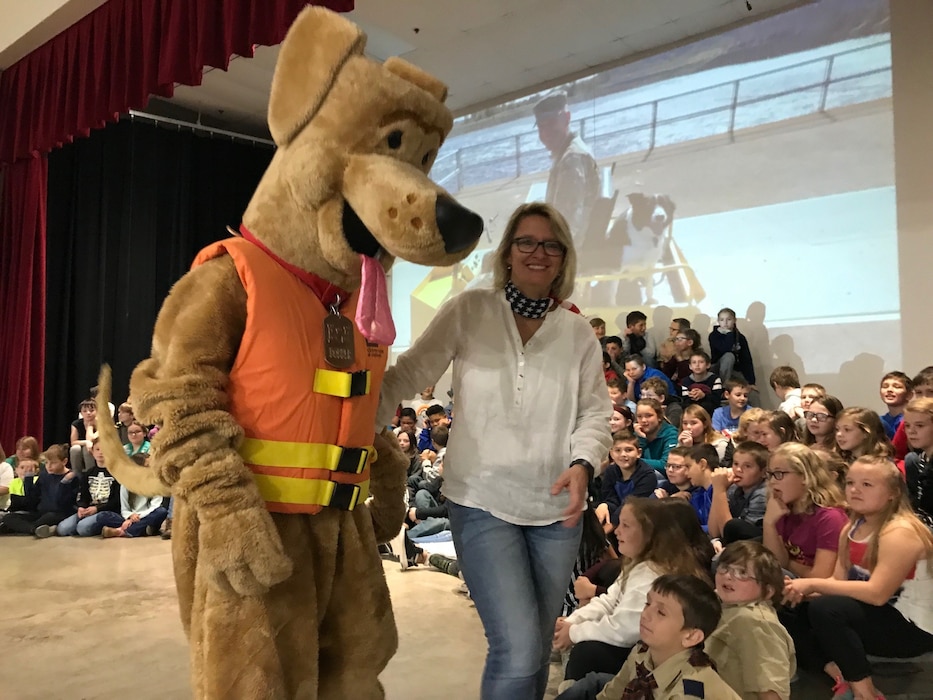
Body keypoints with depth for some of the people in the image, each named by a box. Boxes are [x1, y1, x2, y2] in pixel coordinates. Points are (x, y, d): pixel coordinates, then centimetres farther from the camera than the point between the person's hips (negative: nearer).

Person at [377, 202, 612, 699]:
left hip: (555, 508, 4)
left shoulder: (579, 333, 4)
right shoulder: (468, 311, -4)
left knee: (538, 648, 16)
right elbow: (407, 375, -7)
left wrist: (582, 464, -16)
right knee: (518, 650, -12)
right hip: (482, 502, -3)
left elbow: (596, 413, 3)